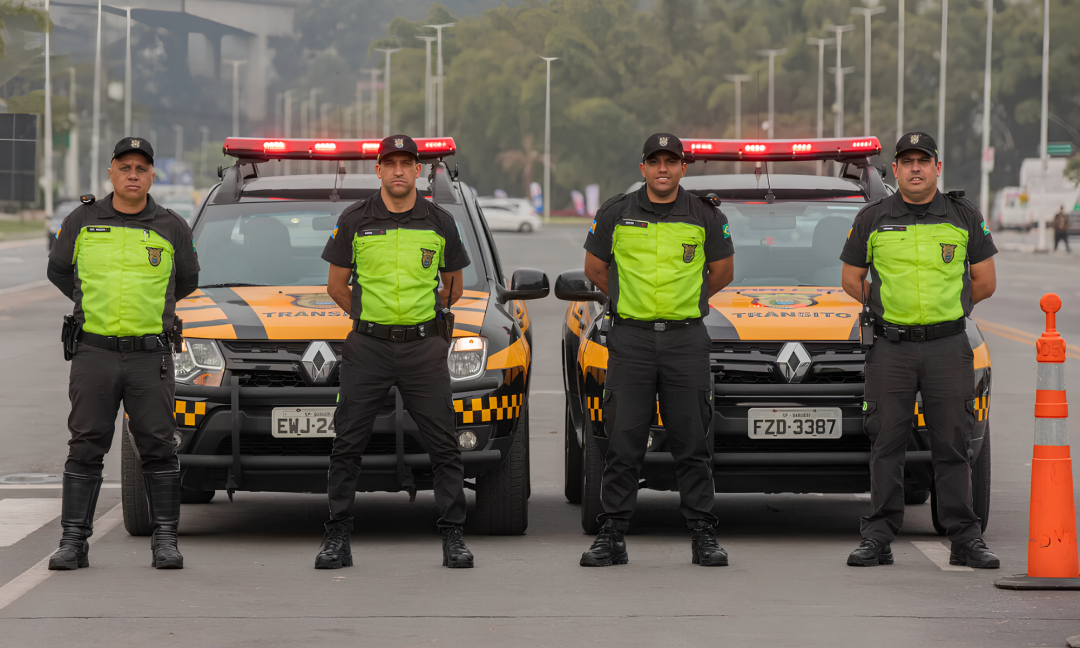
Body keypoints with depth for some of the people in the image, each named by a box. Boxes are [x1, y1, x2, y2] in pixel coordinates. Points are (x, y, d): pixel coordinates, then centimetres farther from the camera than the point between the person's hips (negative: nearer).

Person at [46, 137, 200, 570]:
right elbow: (58, 270, 19)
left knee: (158, 448, -2)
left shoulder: (172, 228, 6)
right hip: (94, 353, 0)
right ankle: (73, 541, 3)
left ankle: (165, 540, 5)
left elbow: (187, 282, 18)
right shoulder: (82, 222, 6)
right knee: (85, 448, 0)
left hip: (151, 357, 0)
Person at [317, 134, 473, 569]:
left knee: (444, 447, -2)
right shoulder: (354, 222, 2)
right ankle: (338, 540, 6)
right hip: (368, 348, 0)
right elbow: (336, 285, 11)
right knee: (347, 446, -1)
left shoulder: (440, 223, 5)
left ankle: (453, 537, 6)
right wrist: (368, 317, 10)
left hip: (423, 348, 0)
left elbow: (453, 286, 17)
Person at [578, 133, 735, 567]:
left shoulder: (706, 217, 3)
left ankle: (703, 537, 7)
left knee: (693, 445, 2)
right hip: (630, 340, 0)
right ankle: (611, 536, 4)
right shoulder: (615, 214, 3)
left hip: (686, 339, 0)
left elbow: (723, 271, 15)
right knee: (623, 443, 0)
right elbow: (594, 269, 15)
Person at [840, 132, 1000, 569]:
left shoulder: (965, 217, 6)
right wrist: (888, 307, 9)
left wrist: (944, 306, 9)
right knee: (886, 444, 0)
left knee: (952, 445, 0)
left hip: (948, 347, 0)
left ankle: (965, 539, 4)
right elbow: (851, 279, 14)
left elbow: (985, 282, 10)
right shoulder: (872, 220, 6)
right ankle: (879, 538, 5)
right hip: (890, 348, 0)